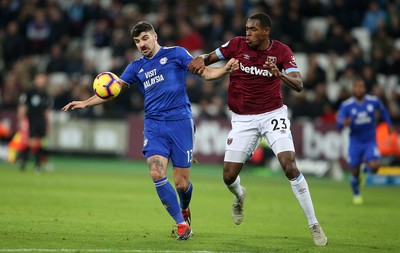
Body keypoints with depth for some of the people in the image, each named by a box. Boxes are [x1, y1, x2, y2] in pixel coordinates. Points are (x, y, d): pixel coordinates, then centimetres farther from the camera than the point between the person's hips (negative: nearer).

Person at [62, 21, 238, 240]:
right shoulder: (136, 67, 15)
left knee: (181, 182, -3)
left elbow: (205, 73, 0)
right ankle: (182, 224, -6)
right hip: (154, 125, 3)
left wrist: (225, 69, -19)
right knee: (157, 174, -18)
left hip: (180, 122, -3)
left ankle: (184, 209, 34)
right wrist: (85, 103, 4)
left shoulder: (175, 54, 4)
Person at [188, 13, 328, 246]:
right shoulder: (237, 45, -4)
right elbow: (211, 57, 8)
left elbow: (298, 85, -15)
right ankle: (239, 196, 38)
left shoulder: (282, 51, -7)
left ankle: (314, 225, -9)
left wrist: (280, 74, -35)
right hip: (243, 119, 2)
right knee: (229, 176, -2)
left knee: (290, 167, -18)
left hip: (273, 115, -2)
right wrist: (200, 60, -16)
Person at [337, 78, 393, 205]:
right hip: (355, 142, 0)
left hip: (370, 141, 0)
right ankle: (356, 194, 32)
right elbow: (339, 124, -18)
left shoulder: (374, 101, -8)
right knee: (354, 173, 3)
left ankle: (367, 168, 17)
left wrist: (389, 124, 16)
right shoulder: (346, 105, -12)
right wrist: (344, 123, -40)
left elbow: (383, 110, 14)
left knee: (374, 166, -21)